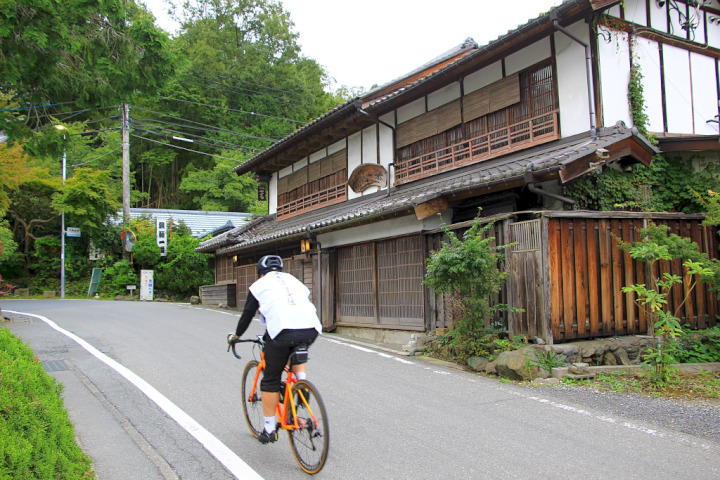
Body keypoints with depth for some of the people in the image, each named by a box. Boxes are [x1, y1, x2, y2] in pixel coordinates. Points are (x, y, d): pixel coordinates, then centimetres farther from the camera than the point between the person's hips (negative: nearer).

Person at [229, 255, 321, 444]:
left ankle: (269, 430, 20)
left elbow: (247, 314, 24)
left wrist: (236, 336, 41)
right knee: (296, 352, 38)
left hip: (283, 331, -4)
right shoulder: (293, 280, 30)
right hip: (311, 329, 4)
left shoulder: (259, 285, 20)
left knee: (271, 380, 13)